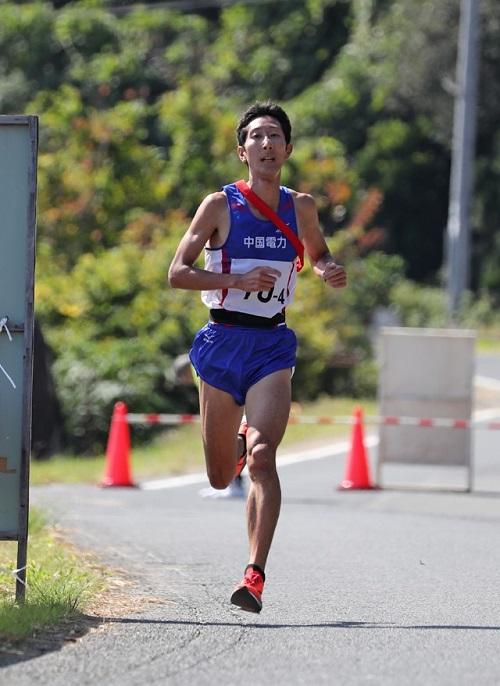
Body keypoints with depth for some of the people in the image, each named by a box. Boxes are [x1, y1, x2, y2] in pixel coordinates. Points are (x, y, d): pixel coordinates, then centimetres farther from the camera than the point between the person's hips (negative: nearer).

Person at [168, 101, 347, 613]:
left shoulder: (300, 207, 5)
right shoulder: (220, 206, -4)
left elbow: (318, 254, 24)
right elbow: (178, 273, -6)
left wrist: (330, 273, 0)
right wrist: (239, 280, -20)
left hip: (273, 345, 0)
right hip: (222, 342, 0)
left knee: (262, 460, -20)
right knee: (221, 477, 10)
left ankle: (255, 575, -24)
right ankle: (239, 443, 48)